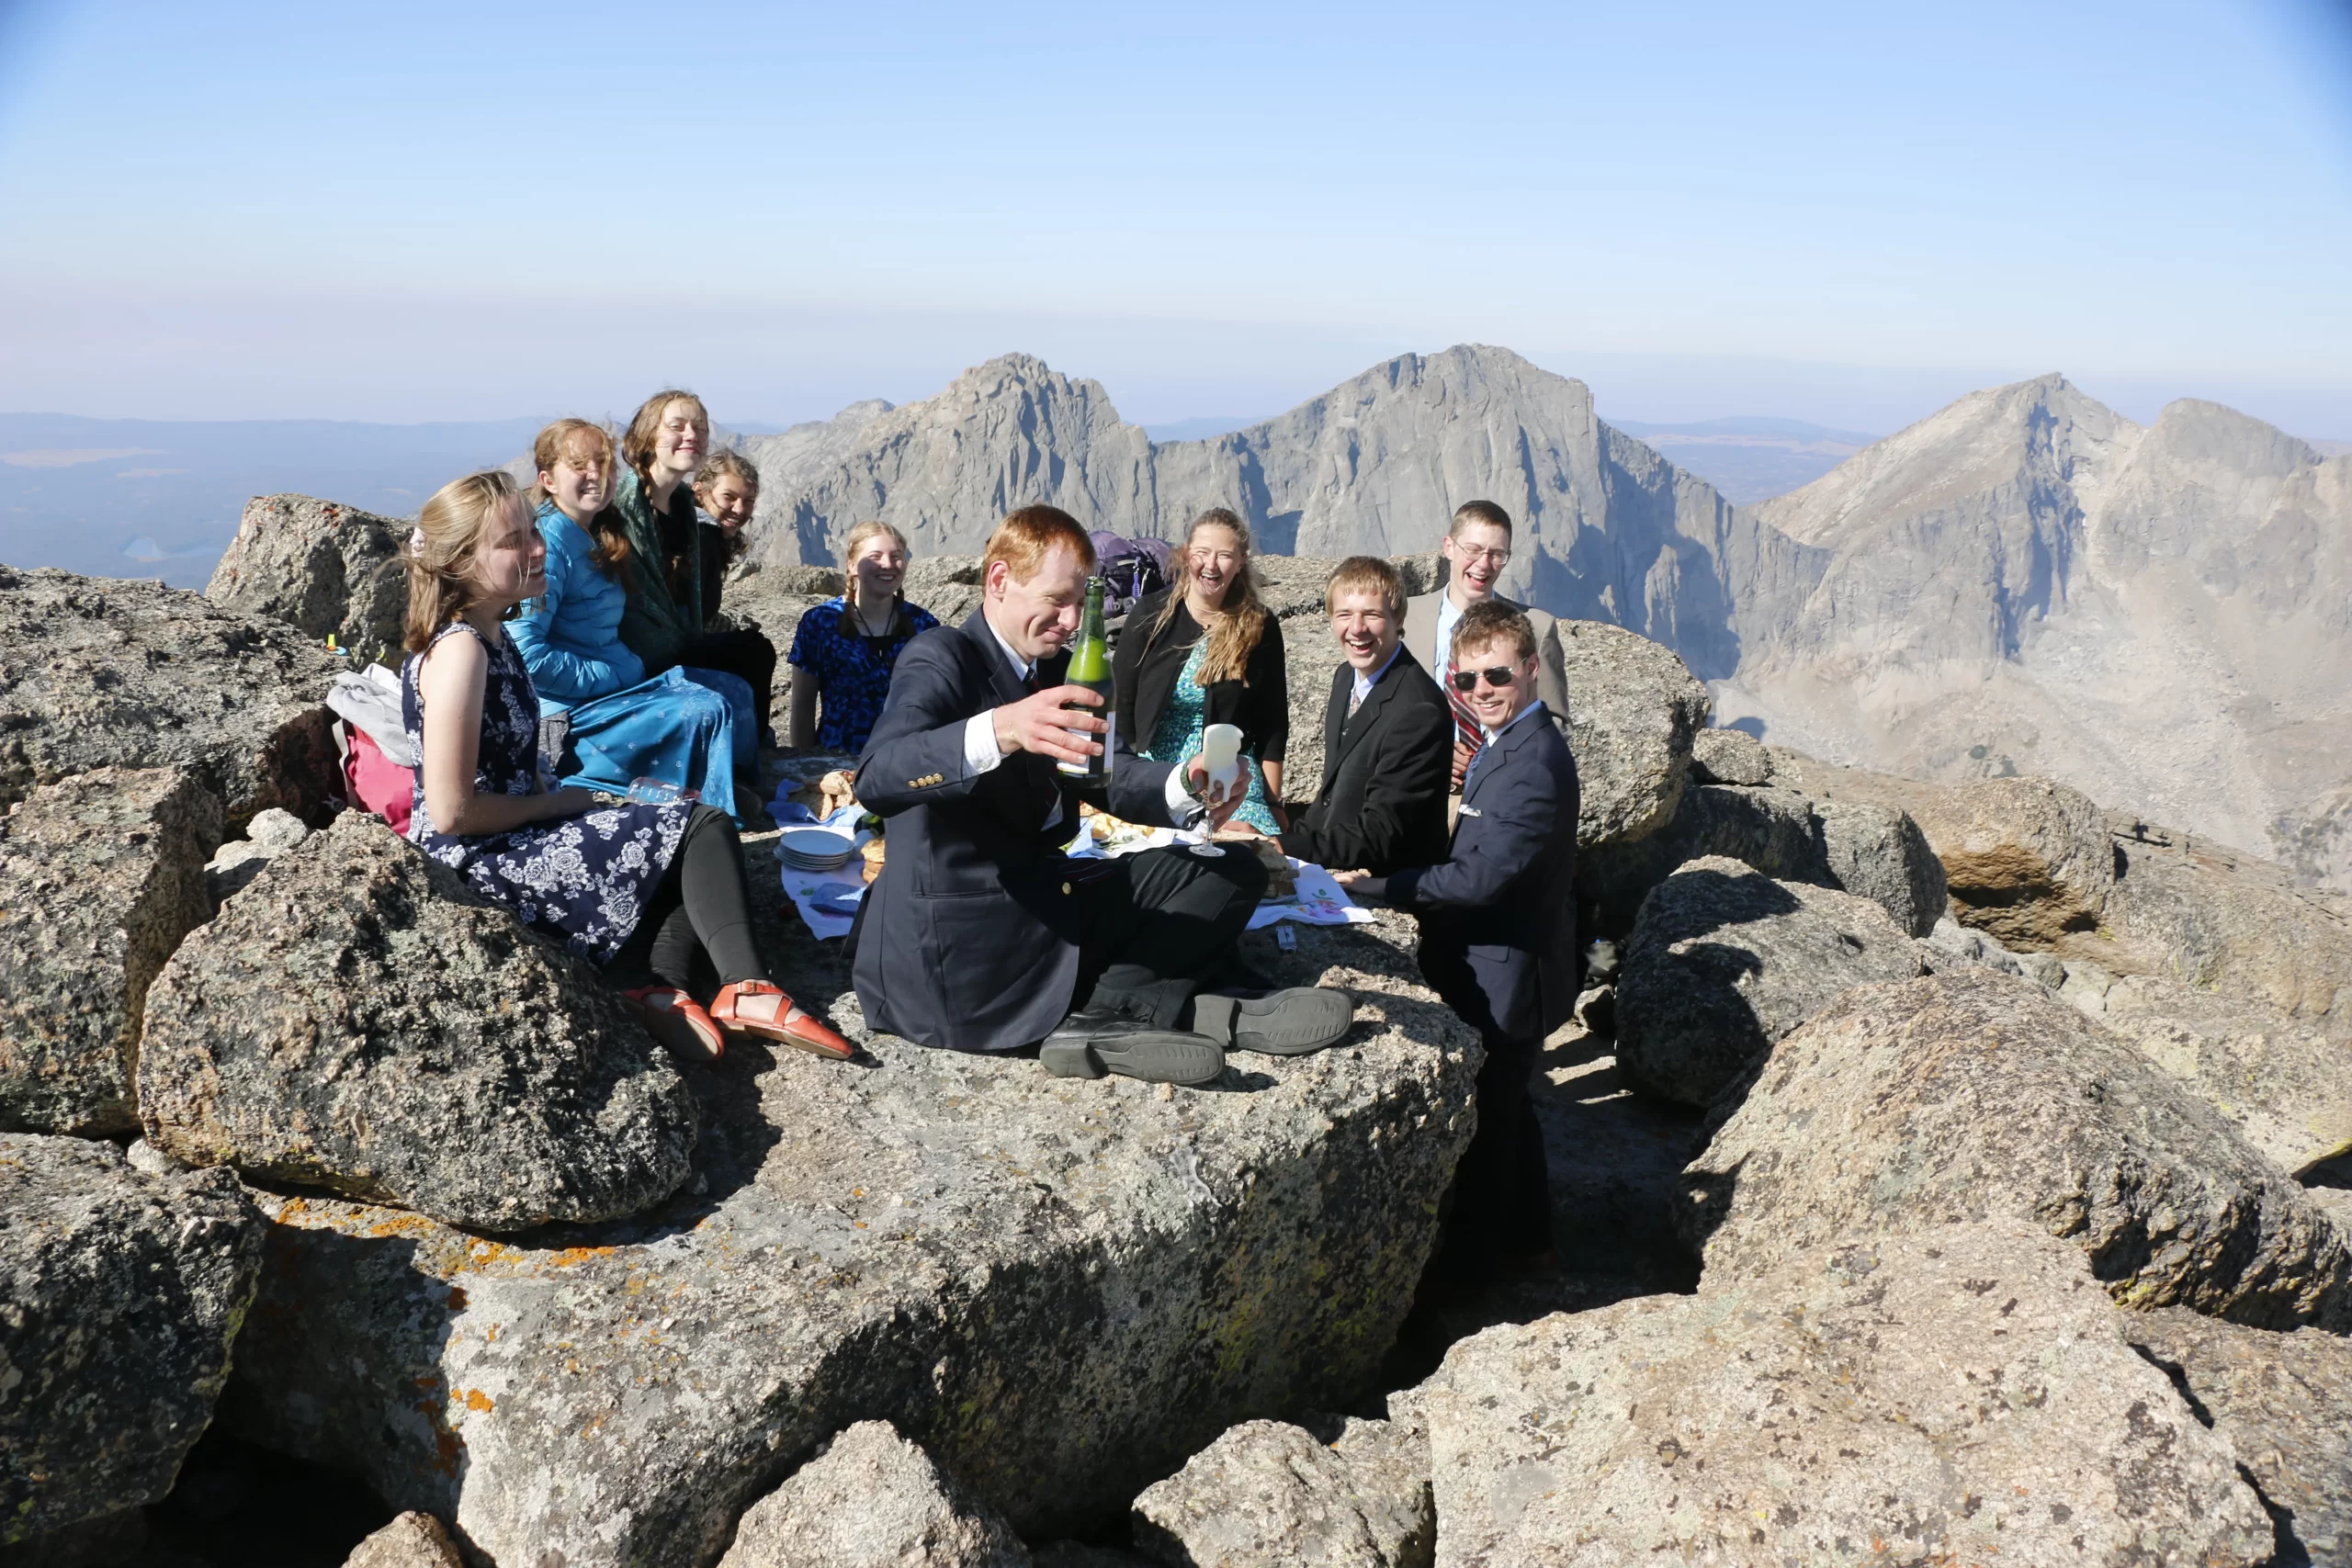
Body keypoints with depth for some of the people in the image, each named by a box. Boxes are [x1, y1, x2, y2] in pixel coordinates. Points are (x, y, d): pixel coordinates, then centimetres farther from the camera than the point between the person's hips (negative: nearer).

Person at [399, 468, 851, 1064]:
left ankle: (664, 990, -14)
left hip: (518, 834, 10)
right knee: (702, 829, -10)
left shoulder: (494, 638, 10)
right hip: (479, 858, -10)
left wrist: (559, 799, 0)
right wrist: (558, 803, -10)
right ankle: (746, 991, -11)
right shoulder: (458, 652, -20)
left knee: (688, 843, 6)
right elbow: (451, 811, -24)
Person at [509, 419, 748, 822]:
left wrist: (632, 666, 6)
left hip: (616, 682, 10)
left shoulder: (599, 537, 12)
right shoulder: (549, 541, -16)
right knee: (707, 713, -21)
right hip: (565, 715, -10)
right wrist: (616, 676, -17)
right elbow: (527, 654, -24)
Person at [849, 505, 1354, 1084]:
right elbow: (876, 779, -30)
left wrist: (1184, 786, -21)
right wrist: (1001, 730, -47)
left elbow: (1112, 776, 2)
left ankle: (1100, 1015, -15)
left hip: (1044, 901, 9)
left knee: (1233, 871, 2)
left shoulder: (1060, 670, 14)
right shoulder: (940, 658, -11)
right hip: (964, 944, -9)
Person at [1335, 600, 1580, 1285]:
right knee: (1506, 1107, 23)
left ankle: (1468, 1259, 24)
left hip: (1506, 977, -10)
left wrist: (1377, 886, -23)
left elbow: (1484, 877, -29)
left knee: (1484, 1118, 7)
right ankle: (1526, 1238, 40)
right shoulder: (1504, 746, 7)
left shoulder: (1534, 761, -26)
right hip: (1500, 969, 10)